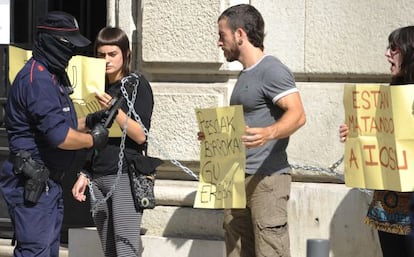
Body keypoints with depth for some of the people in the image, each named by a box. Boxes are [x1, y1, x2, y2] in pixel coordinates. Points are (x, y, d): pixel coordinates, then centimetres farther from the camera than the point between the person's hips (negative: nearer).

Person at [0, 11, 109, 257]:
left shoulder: (53, 77, 15)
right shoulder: (37, 79, -19)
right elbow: (59, 136, -25)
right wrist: (92, 140, -9)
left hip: (49, 181, 11)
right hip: (32, 183, -11)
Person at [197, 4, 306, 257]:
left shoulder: (271, 70, -10)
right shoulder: (246, 74, 19)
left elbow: (297, 115, -23)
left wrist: (267, 134, -39)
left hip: (267, 177, -10)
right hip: (239, 179, 10)